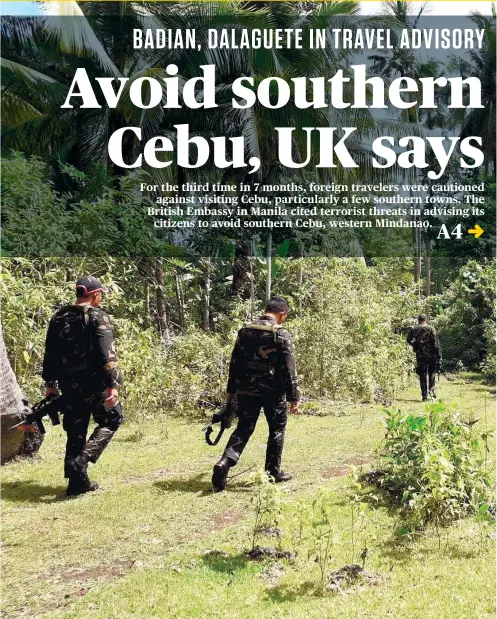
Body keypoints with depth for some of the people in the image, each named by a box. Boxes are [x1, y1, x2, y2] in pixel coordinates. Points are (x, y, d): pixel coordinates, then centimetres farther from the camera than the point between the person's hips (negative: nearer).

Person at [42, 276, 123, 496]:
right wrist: (112, 384, -18)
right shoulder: (97, 317, -10)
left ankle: (78, 481, 16)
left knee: (75, 432, 14)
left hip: (68, 385, 6)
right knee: (112, 419, 14)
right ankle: (84, 457, -5)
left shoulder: (59, 317, 10)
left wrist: (50, 383, 19)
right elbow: (106, 354, -18)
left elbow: (50, 354, 13)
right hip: (93, 382, -6)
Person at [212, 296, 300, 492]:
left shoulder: (245, 330, 5)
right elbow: (289, 369, -11)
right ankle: (273, 471, 19)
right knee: (277, 429, 14)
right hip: (272, 391, -4)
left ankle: (224, 463, -6)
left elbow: (235, 363, 9)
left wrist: (231, 390, 17)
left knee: (243, 429, 12)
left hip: (247, 390, 4)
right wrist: (293, 396, -5)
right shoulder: (281, 334, -10)